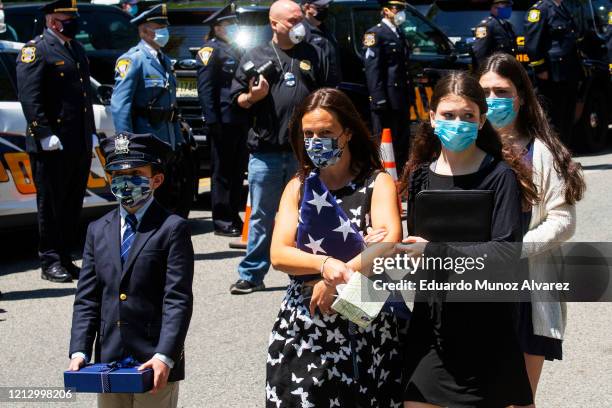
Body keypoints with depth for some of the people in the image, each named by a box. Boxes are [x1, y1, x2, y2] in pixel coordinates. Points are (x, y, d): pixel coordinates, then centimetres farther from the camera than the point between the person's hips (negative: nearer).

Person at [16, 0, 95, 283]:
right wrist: (45, 135, -19)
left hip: (80, 144, 8)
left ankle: (65, 258, 19)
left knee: (73, 206, 11)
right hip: (52, 145, -8)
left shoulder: (78, 50, 18)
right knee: (51, 205, -1)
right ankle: (51, 262, 5)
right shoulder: (36, 50, -7)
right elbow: (29, 97, -14)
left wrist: (91, 133, 17)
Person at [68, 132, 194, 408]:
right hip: (107, 363, 5)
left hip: (155, 365, -5)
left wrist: (164, 356, -21)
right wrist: (79, 351, -4)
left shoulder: (172, 229, -5)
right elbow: (86, 299, 8)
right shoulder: (98, 231, 11)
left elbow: (178, 300, -11)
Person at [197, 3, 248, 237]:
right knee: (222, 173, -3)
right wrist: (212, 121, -20)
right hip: (224, 121, -8)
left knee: (238, 171, 11)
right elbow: (205, 89, -12)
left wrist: (251, 117, 14)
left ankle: (234, 217, 19)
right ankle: (222, 222, 0)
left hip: (241, 120, 8)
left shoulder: (236, 51, 21)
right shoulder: (211, 51, -4)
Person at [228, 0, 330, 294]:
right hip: (265, 151, -1)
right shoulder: (255, 57, 8)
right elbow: (238, 99, 10)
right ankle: (251, 275, 9)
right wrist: (253, 96, -11)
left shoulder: (314, 55, 11)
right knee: (261, 216, 3)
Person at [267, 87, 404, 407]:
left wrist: (335, 280, -21)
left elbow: (389, 241, -17)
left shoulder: (378, 182, 0)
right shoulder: (298, 187, 9)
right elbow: (278, 255, -3)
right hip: (302, 329, 3)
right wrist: (326, 264, -21)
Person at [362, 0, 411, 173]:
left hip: (402, 100, 8)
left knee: (402, 143, 11)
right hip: (387, 101, -8)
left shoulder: (400, 34, 19)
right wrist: (379, 100, -21)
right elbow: (373, 70, -14)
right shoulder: (375, 34, -7)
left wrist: (408, 97, 14)